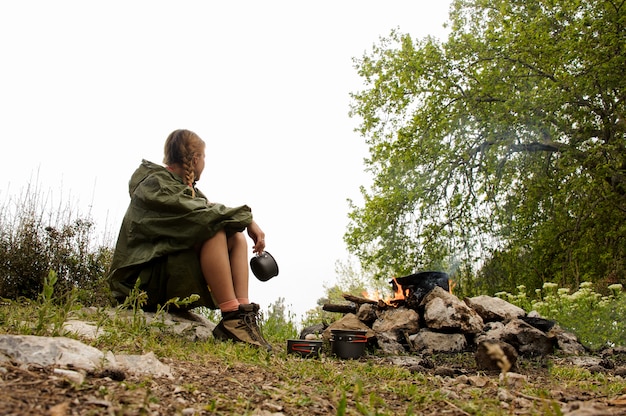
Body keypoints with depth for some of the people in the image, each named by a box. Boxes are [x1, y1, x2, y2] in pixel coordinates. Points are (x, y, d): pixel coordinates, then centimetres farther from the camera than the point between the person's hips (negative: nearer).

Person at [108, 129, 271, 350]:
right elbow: (198, 215, -25)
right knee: (215, 230, -27)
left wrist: (248, 224, -14)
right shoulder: (155, 185, -11)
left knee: (237, 237, -1)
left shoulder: (186, 188, 16)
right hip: (146, 280, -9)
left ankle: (244, 315, -18)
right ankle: (231, 318, -31)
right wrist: (246, 218, -19)